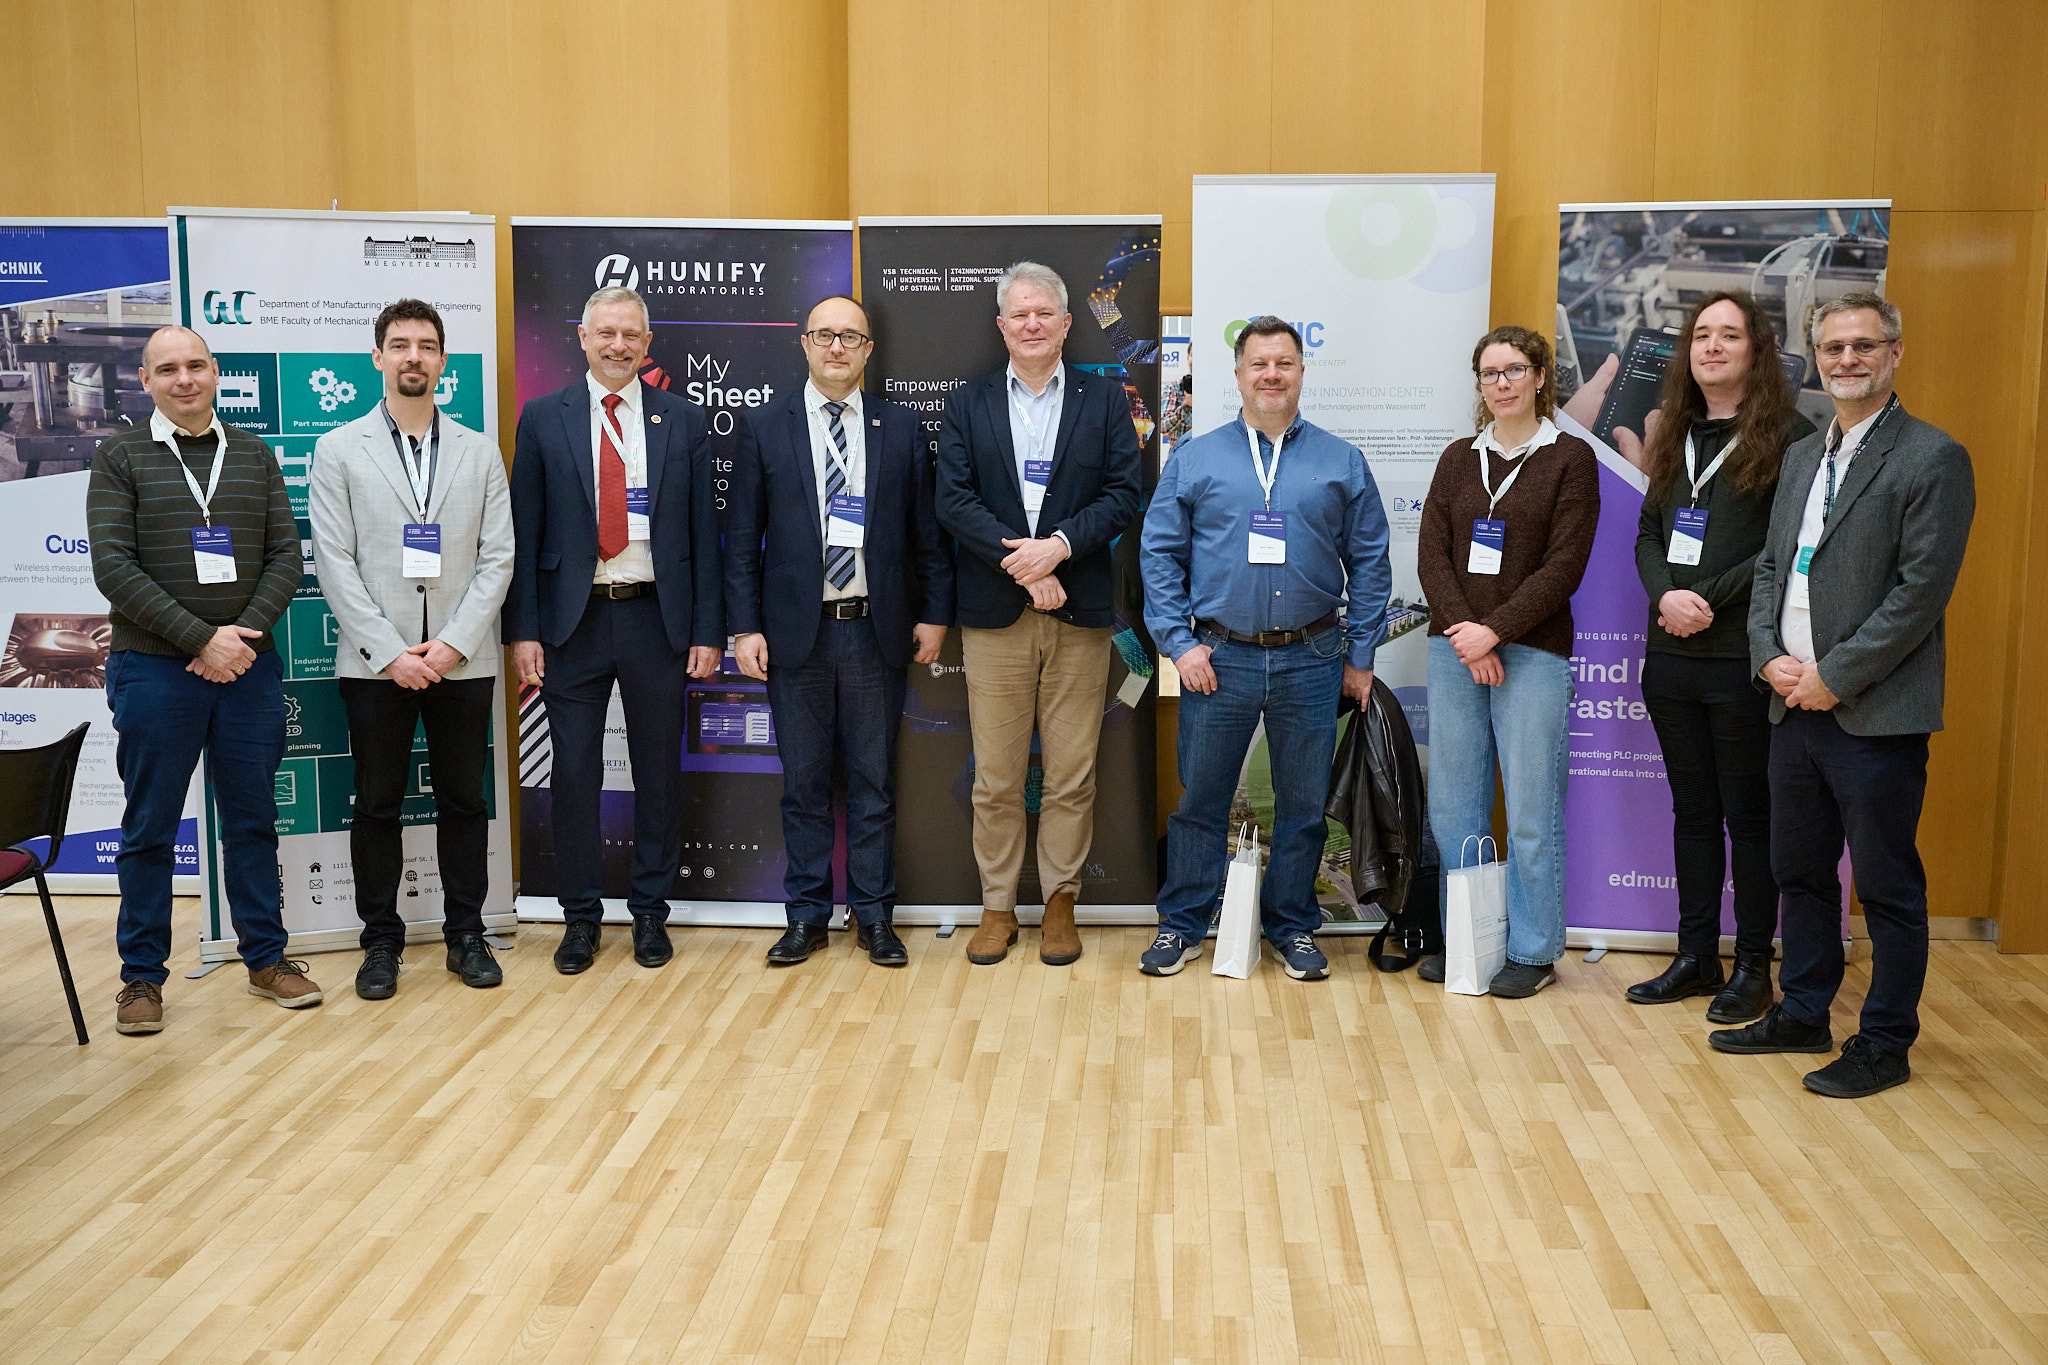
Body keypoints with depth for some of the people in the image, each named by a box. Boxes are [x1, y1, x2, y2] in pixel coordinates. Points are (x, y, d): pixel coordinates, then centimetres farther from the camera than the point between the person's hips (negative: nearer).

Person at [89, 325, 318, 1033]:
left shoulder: (254, 456, 10)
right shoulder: (121, 456, 1)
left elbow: (285, 557, 4)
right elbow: (113, 567, -8)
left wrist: (244, 634, -11)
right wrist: (201, 638, -15)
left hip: (248, 665, 3)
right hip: (153, 669, -2)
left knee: (253, 818, 10)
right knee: (149, 828, 5)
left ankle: (266, 955, 21)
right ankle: (142, 975, 16)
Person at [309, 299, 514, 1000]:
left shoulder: (480, 452, 8)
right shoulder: (339, 450, 4)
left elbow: (498, 558, 3)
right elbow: (335, 563, -2)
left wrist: (454, 643, -9)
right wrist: (389, 651, -11)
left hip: (462, 659, 1)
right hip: (375, 661, -1)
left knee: (464, 802, 7)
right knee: (377, 806, 6)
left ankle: (466, 934, 19)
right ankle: (381, 941, 18)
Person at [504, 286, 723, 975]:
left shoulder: (684, 421, 5)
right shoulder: (543, 419, 3)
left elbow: (703, 531, 4)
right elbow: (523, 531, 2)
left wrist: (707, 631, -2)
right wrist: (523, 630, -5)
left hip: (657, 618, 1)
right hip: (573, 619, 0)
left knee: (657, 770, 9)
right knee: (574, 773, 4)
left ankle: (650, 912, 23)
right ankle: (581, 915, 19)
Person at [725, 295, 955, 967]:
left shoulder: (901, 427, 6)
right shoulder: (765, 428, 4)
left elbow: (927, 529, 7)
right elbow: (742, 539, 3)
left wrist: (935, 614, 3)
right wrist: (745, 627, -3)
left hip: (875, 632, 0)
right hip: (797, 633, 0)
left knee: (873, 781, 7)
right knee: (803, 783, 7)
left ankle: (873, 916, 18)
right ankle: (807, 917, 19)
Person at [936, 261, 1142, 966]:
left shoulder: (1105, 398, 8)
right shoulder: (966, 404, 9)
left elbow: (1123, 494, 0)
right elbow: (954, 501, -1)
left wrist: (1059, 545, -15)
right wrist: (1019, 560, -13)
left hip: (1080, 613, 0)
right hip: (994, 614, 0)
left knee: (1071, 774, 5)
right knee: (995, 776, 4)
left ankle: (1060, 904, 18)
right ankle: (997, 907, 16)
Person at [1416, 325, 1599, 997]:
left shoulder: (1569, 458, 1)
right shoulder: (1459, 458, 13)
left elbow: (1564, 565, -7)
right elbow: (1431, 553, 5)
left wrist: (1495, 629, -14)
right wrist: (1462, 630, -9)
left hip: (1532, 651, -4)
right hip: (1453, 649, 4)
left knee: (1532, 811, -1)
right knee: (1453, 805, 7)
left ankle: (1534, 950, 11)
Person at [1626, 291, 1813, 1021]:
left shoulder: (1789, 436, -6)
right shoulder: (1675, 435, 13)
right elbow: (1647, 533, 10)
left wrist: (1708, 599, -16)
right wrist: (1666, 596, -8)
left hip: (1743, 659, -6)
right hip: (1671, 656, 6)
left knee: (1749, 815, 4)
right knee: (1692, 810, 13)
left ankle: (1753, 966, 15)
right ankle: (1696, 956, 22)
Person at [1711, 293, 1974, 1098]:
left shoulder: (1931, 458, -8)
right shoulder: (1802, 457, 15)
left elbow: (1921, 590, -15)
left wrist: (1834, 676, -15)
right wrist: (1771, 656, -2)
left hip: (1876, 714, -7)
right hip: (1795, 702, 7)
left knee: (1888, 886, 4)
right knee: (1800, 872, 16)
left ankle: (1885, 1045, 16)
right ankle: (1802, 1015, 30)